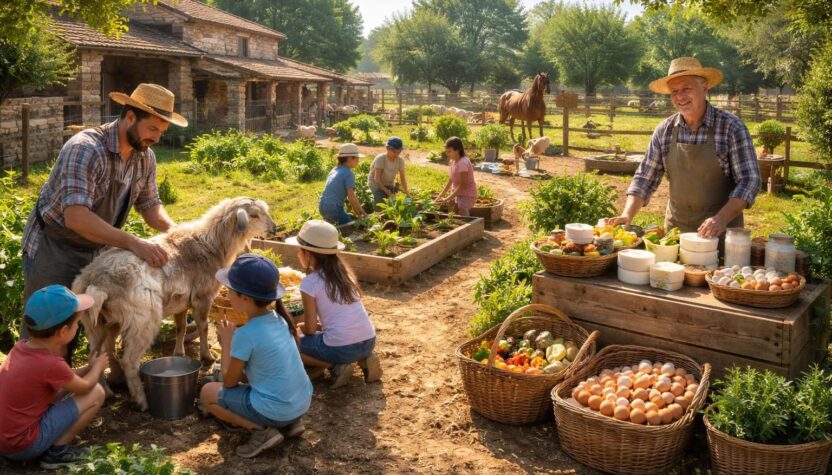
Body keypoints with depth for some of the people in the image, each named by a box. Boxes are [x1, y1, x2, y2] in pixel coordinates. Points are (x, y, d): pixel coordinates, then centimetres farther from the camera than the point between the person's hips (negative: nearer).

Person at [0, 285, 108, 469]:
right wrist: (98, 366, 14)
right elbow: (85, 386, -3)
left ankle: (51, 446, 14)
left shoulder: (21, 347, -2)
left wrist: (88, 368, 17)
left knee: (65, 386, 22)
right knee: (96, 393, -5)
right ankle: (56, 451, 0)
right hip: (22, 445, -8)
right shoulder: (50, 364, -24)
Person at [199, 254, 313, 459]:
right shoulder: (278, 319, 2)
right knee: (247, 380, 34)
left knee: (207, 393, 11)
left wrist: (226, 340, 3)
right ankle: (290, 423, 14)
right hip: (302, 403, 7)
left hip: (275, 410, -7)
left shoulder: (245, 335, -20)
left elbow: (229, 381, -5)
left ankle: (262, 431, -3)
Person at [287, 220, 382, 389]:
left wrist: (300, 327, 17)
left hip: (341, 348, -6)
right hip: (368, 341, 6)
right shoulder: (343, 272, 11)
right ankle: (363, 358, 13)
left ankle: (336, 367, -1)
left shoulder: (309, 282, -7)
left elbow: (310, 328, -3)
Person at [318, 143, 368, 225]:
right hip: (334, 208, -9)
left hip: (322, 207, 9)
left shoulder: (335, 170, 17)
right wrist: (362, 212, -3)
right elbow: (351, 197, -14)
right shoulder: (349, 174, -9)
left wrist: (357, 211, 17)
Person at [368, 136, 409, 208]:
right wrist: (387, 191, -29)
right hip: (376, 184, -5)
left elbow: (402, 178, -10)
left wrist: (406, 193, -22)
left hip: (389, 184, 5)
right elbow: (377, 178, -26)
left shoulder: (400, 160, -13)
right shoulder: (380, 159, -26)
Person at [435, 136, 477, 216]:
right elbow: (450, 181, 13)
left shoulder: (463, 163, -20)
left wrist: (448, 198, -22)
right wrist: (440, 196, 8)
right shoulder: (453, 162, 7)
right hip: (458, 195, 9)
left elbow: (462, 185, -22)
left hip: (467, 196, -9)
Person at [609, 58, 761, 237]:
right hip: (675, 228, 3)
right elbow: (645, 179, 4)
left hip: (721, 230, -3)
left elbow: (748, 180, -13)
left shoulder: (731, 127, -10)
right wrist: (627, 215, -10)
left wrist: (722, 218, -26)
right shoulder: (664, 131, 0)